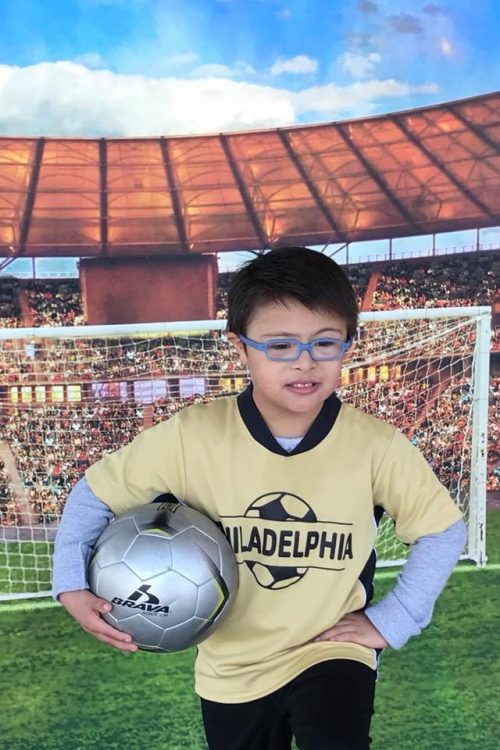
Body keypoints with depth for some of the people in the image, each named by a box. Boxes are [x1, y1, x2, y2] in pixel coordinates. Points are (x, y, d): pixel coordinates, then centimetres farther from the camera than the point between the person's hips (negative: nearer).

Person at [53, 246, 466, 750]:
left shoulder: (377, 445, -20)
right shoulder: (191, 436, -21)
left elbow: (443, 529, -6)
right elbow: (95, 492, -7)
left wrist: (392, 621, -9)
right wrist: (72, 585, -17)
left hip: (333, 652, -1)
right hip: (231, 667, 2)